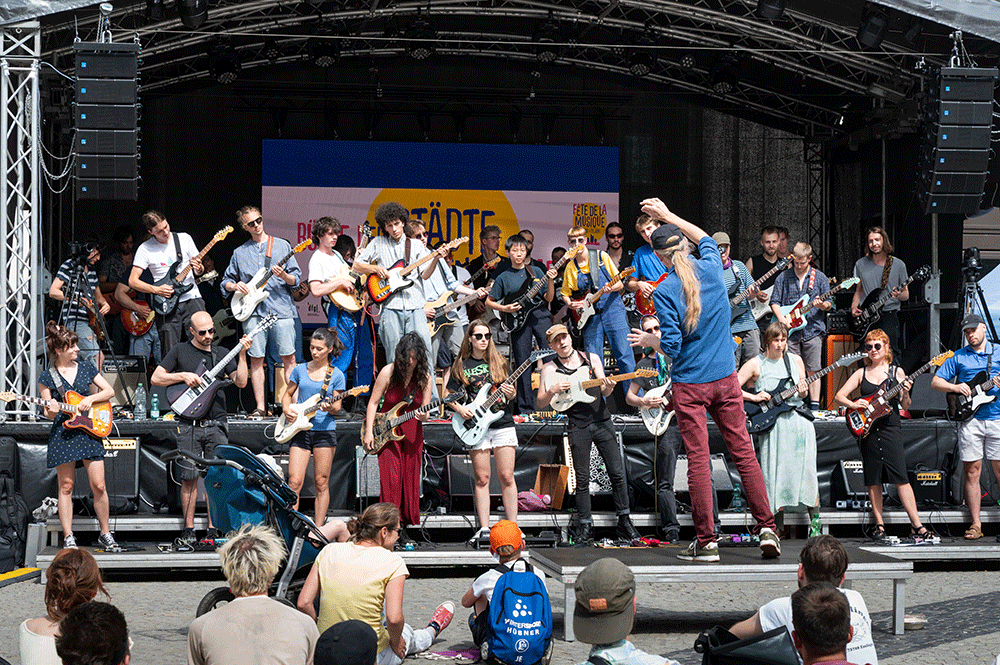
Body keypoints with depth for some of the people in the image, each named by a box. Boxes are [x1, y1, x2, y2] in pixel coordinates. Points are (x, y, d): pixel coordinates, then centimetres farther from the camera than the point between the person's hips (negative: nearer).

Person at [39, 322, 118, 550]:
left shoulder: (86, 367, 9)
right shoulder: (47, 377, 2)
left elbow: (110, 391, 11)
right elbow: (48, 413, 3)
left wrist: (91, 398, -6)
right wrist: (51, 411, -20)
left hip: (89, 431, 2)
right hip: (63, 434, -2)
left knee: (99, 486, -2)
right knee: (66, 486, 0)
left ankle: (105, 533, 11)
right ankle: (68, 538, 5)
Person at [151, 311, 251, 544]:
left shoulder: (221, 355, 13)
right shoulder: (180, 352, 6)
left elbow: (240, 382, 3)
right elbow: (155, 378, 1)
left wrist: (242, 354, -7)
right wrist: (184, 376, -10)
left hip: (216, 426, 2)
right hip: (189, 426, -2)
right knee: (190, 478, -1)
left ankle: (213, 530, 7)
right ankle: (188, 530, 7)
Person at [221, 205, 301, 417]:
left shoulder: (282, 246, 8)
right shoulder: (239, 253, 13)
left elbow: (296, 278, 6)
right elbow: (226, 282, 19)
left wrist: (284, 276, -15)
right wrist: (235, 286, -2)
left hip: (281, 309, -2)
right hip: (252, 312, 2)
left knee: (288, 358, -5)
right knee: (256, 359, 1)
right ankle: (260, 407, 6)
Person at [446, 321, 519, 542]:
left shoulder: (499, 362, 10)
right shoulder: (461, 366, 6)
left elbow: (512, 393, 14)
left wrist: (510, 393, -9)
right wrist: (460, 409, -9)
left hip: (503, 424, 1)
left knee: (507, 476, -3)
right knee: (482, 478, -1)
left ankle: (513, 527, 1)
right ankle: (484, 528, 2)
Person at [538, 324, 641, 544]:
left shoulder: (592, 359, 8)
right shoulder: (549, 369, 4)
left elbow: (604, 392, 6)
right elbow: (540, 404, 4)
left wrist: (608, 387, -17)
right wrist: (553, 390, -15)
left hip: (602, 421, 1)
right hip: (577, 426, -1)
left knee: (617, 472, -1)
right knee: (582, 479, 0)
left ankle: (624, 522, 7)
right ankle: (585, 527, 8)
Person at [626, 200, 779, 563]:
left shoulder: (664, 291, -12)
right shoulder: (711, 268, 1)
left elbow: (672, 346, -14)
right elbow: (706, 239, 25)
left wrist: (648, 340, 6)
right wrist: (668, 215, 30)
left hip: (690, 384, -4)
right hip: (726, 378, 4)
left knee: (698, 461, 0)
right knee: (744, 453, 7)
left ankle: (706, 541, 1)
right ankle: (767, 528, 5)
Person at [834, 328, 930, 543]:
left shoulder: (896, 371, 7)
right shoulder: (861, 373, 10)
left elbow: (905, 406, 6)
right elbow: (839, 396, 8)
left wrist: (905, 393, -15)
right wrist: (853, 405, -11)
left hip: (890, 429, -2)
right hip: (867, 430, 2)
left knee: (900, 477, -11)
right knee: (873, 480, 4)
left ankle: (916, 525, -12)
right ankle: (879, 526, 11)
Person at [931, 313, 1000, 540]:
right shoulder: (959, 357, 11)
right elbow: (935, 382, 11)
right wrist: (955, 387, -7)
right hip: (970, 420, 1)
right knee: (971, 470, -1)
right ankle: (976, 524, 4)